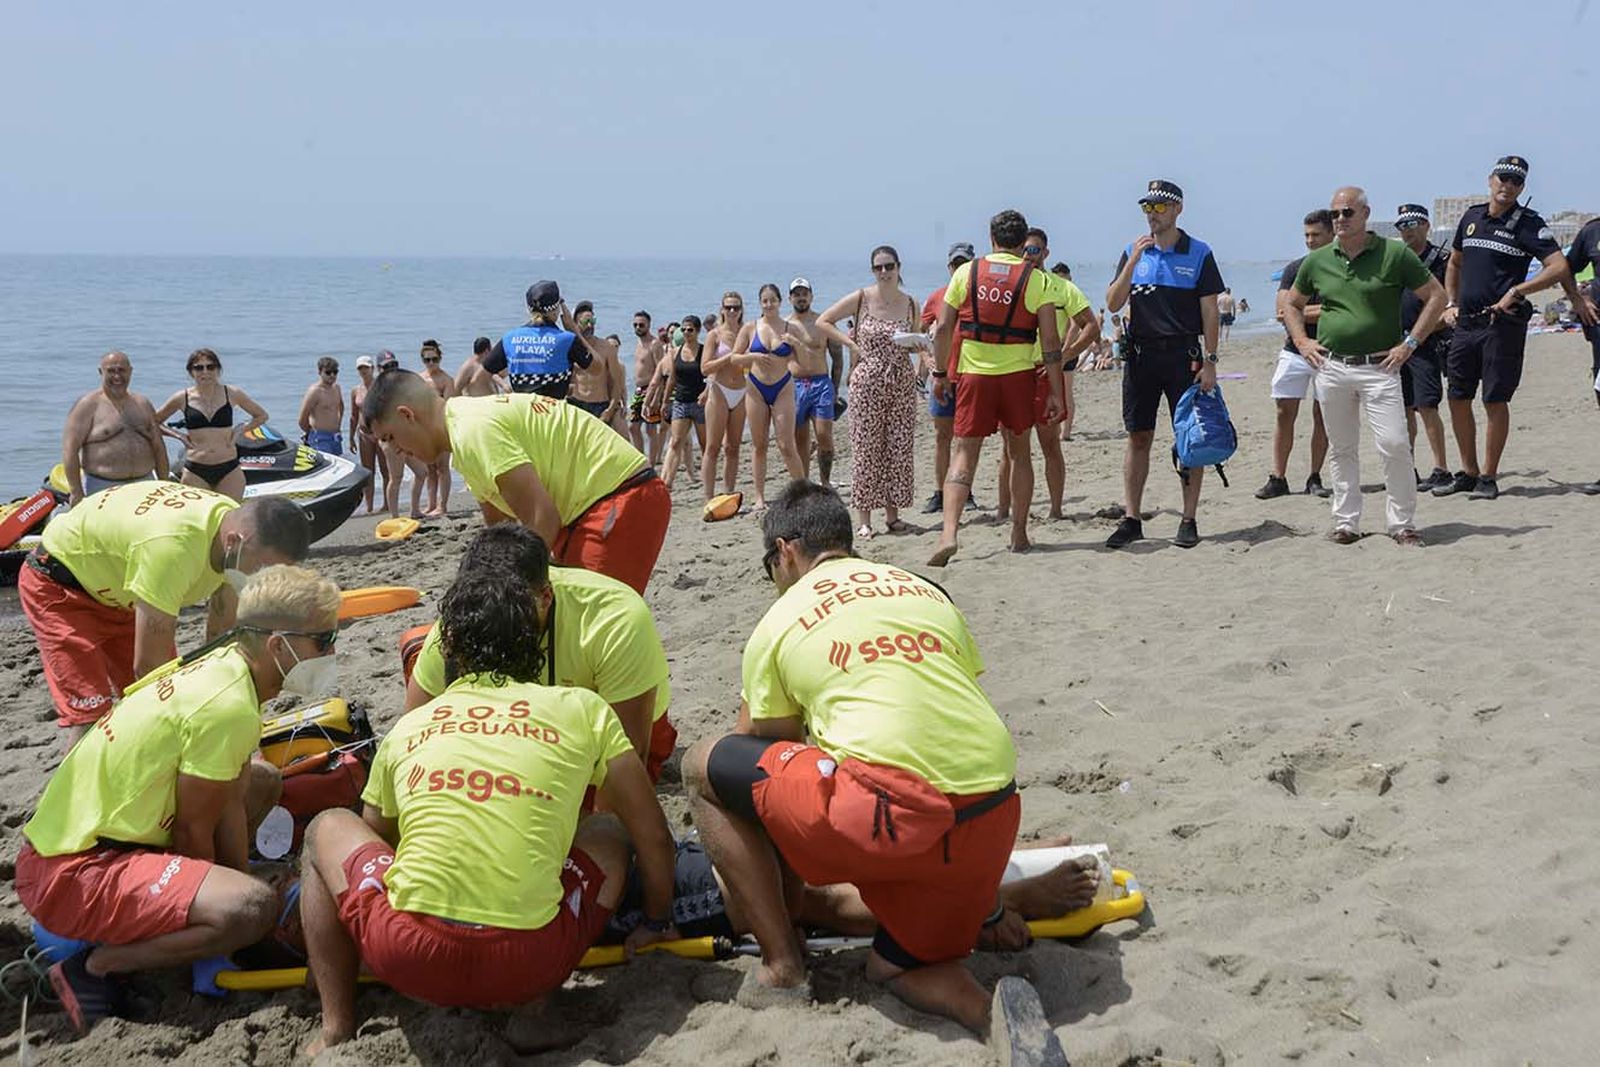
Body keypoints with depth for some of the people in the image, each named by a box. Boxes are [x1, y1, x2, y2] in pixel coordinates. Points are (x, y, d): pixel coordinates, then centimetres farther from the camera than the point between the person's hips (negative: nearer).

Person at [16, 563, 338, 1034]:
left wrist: (238, 884, 8)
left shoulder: (224, 666, 6)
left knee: (261, 783, 23)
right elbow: (193, 830, -15)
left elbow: (227, 802, 8)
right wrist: (229, 907, 0)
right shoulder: (229, 707, -23)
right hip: (69, 875, -10)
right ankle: (92, 966, -9)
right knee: (251, 909, -30)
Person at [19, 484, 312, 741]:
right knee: (93, 718, -17)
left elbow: (221, 636, -7)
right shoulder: (173, 547, -43)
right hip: (58, 587, -8)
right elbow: (148, 666, -36)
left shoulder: (237, 524, -18)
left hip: (116, 591, 8)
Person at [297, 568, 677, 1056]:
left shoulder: (406, 727, 18)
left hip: (408, 960, 1)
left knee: (327, 828, 29)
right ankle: (532, 1008, 13)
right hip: (527, 969, -1)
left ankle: (336, 1028, 17)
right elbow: (654, 836, 16)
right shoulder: (581, 708, 11)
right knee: (610, 833, 27)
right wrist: (659, 923, 34)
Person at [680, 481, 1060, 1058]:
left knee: (702, 766, 15)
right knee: (897, 965, 29)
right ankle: (992, 1013, -3)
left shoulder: (781, 620, 14)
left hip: (895, 807, -6)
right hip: (994, 815, 6)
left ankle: (782, 967, 13)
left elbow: (755, 761, 24)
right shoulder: (928, 591, 26)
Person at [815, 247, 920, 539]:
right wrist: (851, 343, -6)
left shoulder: (911, 304, 6)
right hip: (868, 381, -3)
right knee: (866, 448, -2)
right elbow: (823, 321, 3)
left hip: (902, 382, 3)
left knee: (900, 448, 4)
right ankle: (864, 518, 3)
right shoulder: (860, 299, -3)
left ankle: (892, 514, 13)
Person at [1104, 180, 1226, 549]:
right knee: (1138, 438, 5)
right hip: (1140, 355, 3)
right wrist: (1132, 262, -11)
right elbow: (1113, 304, 1)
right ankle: (1131, 519, 10)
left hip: (1182, 354, -2)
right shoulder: (1133, 252, 9)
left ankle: (1189, 521, 5)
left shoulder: (1198, 253, 1)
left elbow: (1210, 311, 0)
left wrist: (1209, 361, -7)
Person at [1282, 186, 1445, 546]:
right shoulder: (1317, 261, 9)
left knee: (1394, 445, -10)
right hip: (1330, 367, 3)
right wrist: (1302, 342, 9)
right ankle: (1346, 523, 17)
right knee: (1341, 449, 9)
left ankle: (1403, 523, 2)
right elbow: (1291, 305, 24)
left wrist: (1409, 343, -4)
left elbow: (1436, 296, 1)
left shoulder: (1395, 254, -2)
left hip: (1379, 367, -3)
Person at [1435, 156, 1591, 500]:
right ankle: (1468, 472, 20)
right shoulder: (1472, 217, 13)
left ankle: (1488, 477, 6)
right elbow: (1454, 264, 26)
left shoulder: (1527, 223, -4)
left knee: (1495, 401, -3)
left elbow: (1559, 268, -13)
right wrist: (1451, 304, 15)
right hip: (1465, 323, 6)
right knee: (1458, 397, 8)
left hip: (1503, 324, -6)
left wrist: (1516, 291, -19)